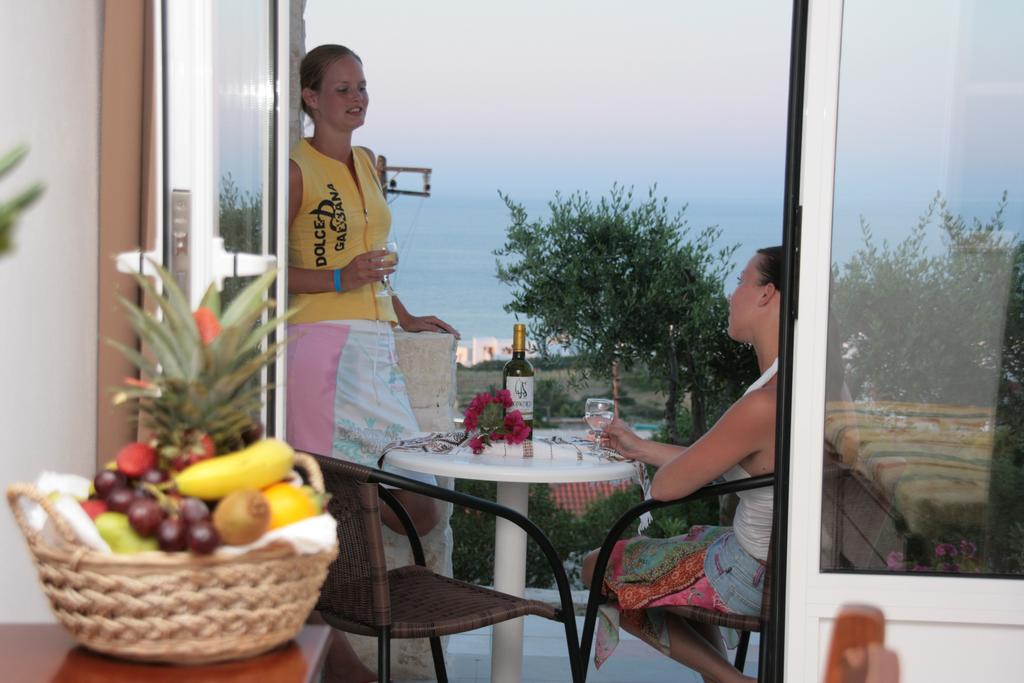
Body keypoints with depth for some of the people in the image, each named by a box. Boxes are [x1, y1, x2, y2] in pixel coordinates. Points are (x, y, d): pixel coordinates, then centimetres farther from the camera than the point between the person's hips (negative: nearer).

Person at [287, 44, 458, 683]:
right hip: (323, 345, -8)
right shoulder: (297, 168, -3)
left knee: (419, 507, 2)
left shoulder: (367, 164, 20)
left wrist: (404, 316, 31)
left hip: (378, 348, 8)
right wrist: (343, 279, -17)